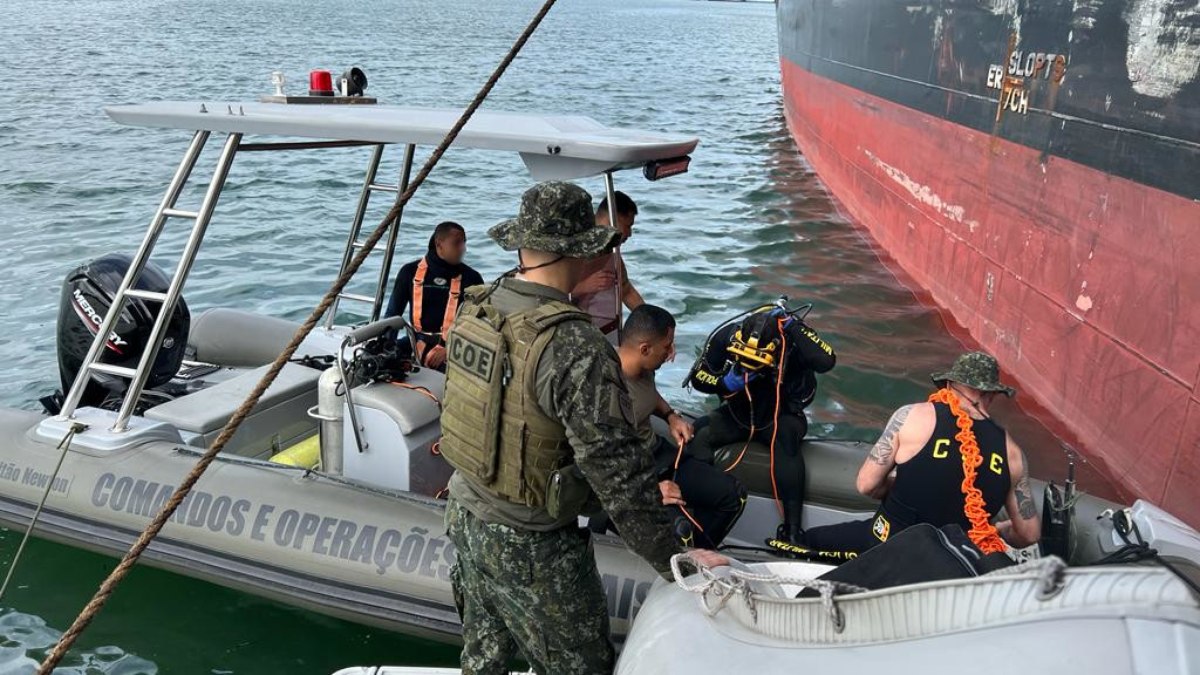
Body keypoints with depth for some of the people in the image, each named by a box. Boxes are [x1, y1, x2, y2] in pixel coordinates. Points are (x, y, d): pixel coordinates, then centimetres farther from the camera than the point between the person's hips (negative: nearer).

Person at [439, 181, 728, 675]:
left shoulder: (474, 310, -5)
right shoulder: (574, 348, -29)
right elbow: (616, 469, -28)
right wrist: (672, 560, -20)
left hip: (466, 515, 8)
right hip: (530, 547, -8)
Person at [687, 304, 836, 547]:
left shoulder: (792, 341, -24)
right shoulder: (724, 337, -17)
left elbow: (826, 361, -43)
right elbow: (698, 379, -5)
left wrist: (793, 325, -41)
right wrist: (727, 383, -25)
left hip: (781, 416, -3)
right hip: (736, 414, 3)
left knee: (785, 437, -37)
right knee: (699, 433, -26)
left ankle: (792, 529, -34)